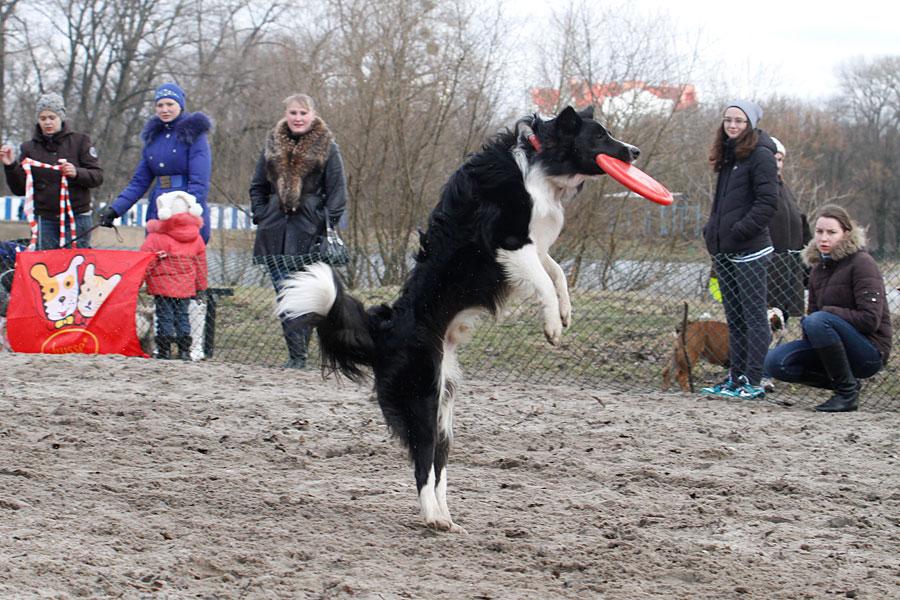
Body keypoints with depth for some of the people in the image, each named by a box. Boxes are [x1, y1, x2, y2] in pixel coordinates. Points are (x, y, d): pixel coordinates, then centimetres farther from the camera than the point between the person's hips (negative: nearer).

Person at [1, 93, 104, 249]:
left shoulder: (80, 141, 4)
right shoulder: (29, 148, 10)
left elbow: (97, 177, -2)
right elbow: (20, 189, 9)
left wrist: (76, 173, -21)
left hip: (76, 218, -2)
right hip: (45, 220, 2)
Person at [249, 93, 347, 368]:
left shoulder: (327, 148, 2)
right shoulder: (272, 146, 13)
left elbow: (336, 191, 0)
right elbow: (258, 186, 19)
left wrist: (328, 225, -9)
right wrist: (261, 218, 7)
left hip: (309, 230, -4)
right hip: (276, 229, 4)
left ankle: (298, 354, -1)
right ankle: (296, 351, 1)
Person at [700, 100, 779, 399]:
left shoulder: (760, 155, -9)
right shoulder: (727, 156, 17)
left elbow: (767, 202, -16)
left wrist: (740, 230, -19)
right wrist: (711, 229, 11)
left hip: (749, 250, -9)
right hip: (724, 251, 9)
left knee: (754, 317, -5)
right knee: (734, 318, 12)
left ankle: (753, 382, -5)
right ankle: (735, 378, 17)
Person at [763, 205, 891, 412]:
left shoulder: (861, 263, -11)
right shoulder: (818, 268, 12)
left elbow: (870, 319, -18)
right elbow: (813, 310, 17)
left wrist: (827, 312, -16)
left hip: (870, 352, -7)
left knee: (818, 321, -33)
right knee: (775, 362, -12)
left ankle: (847, 392, -18)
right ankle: (843, 383, 2)